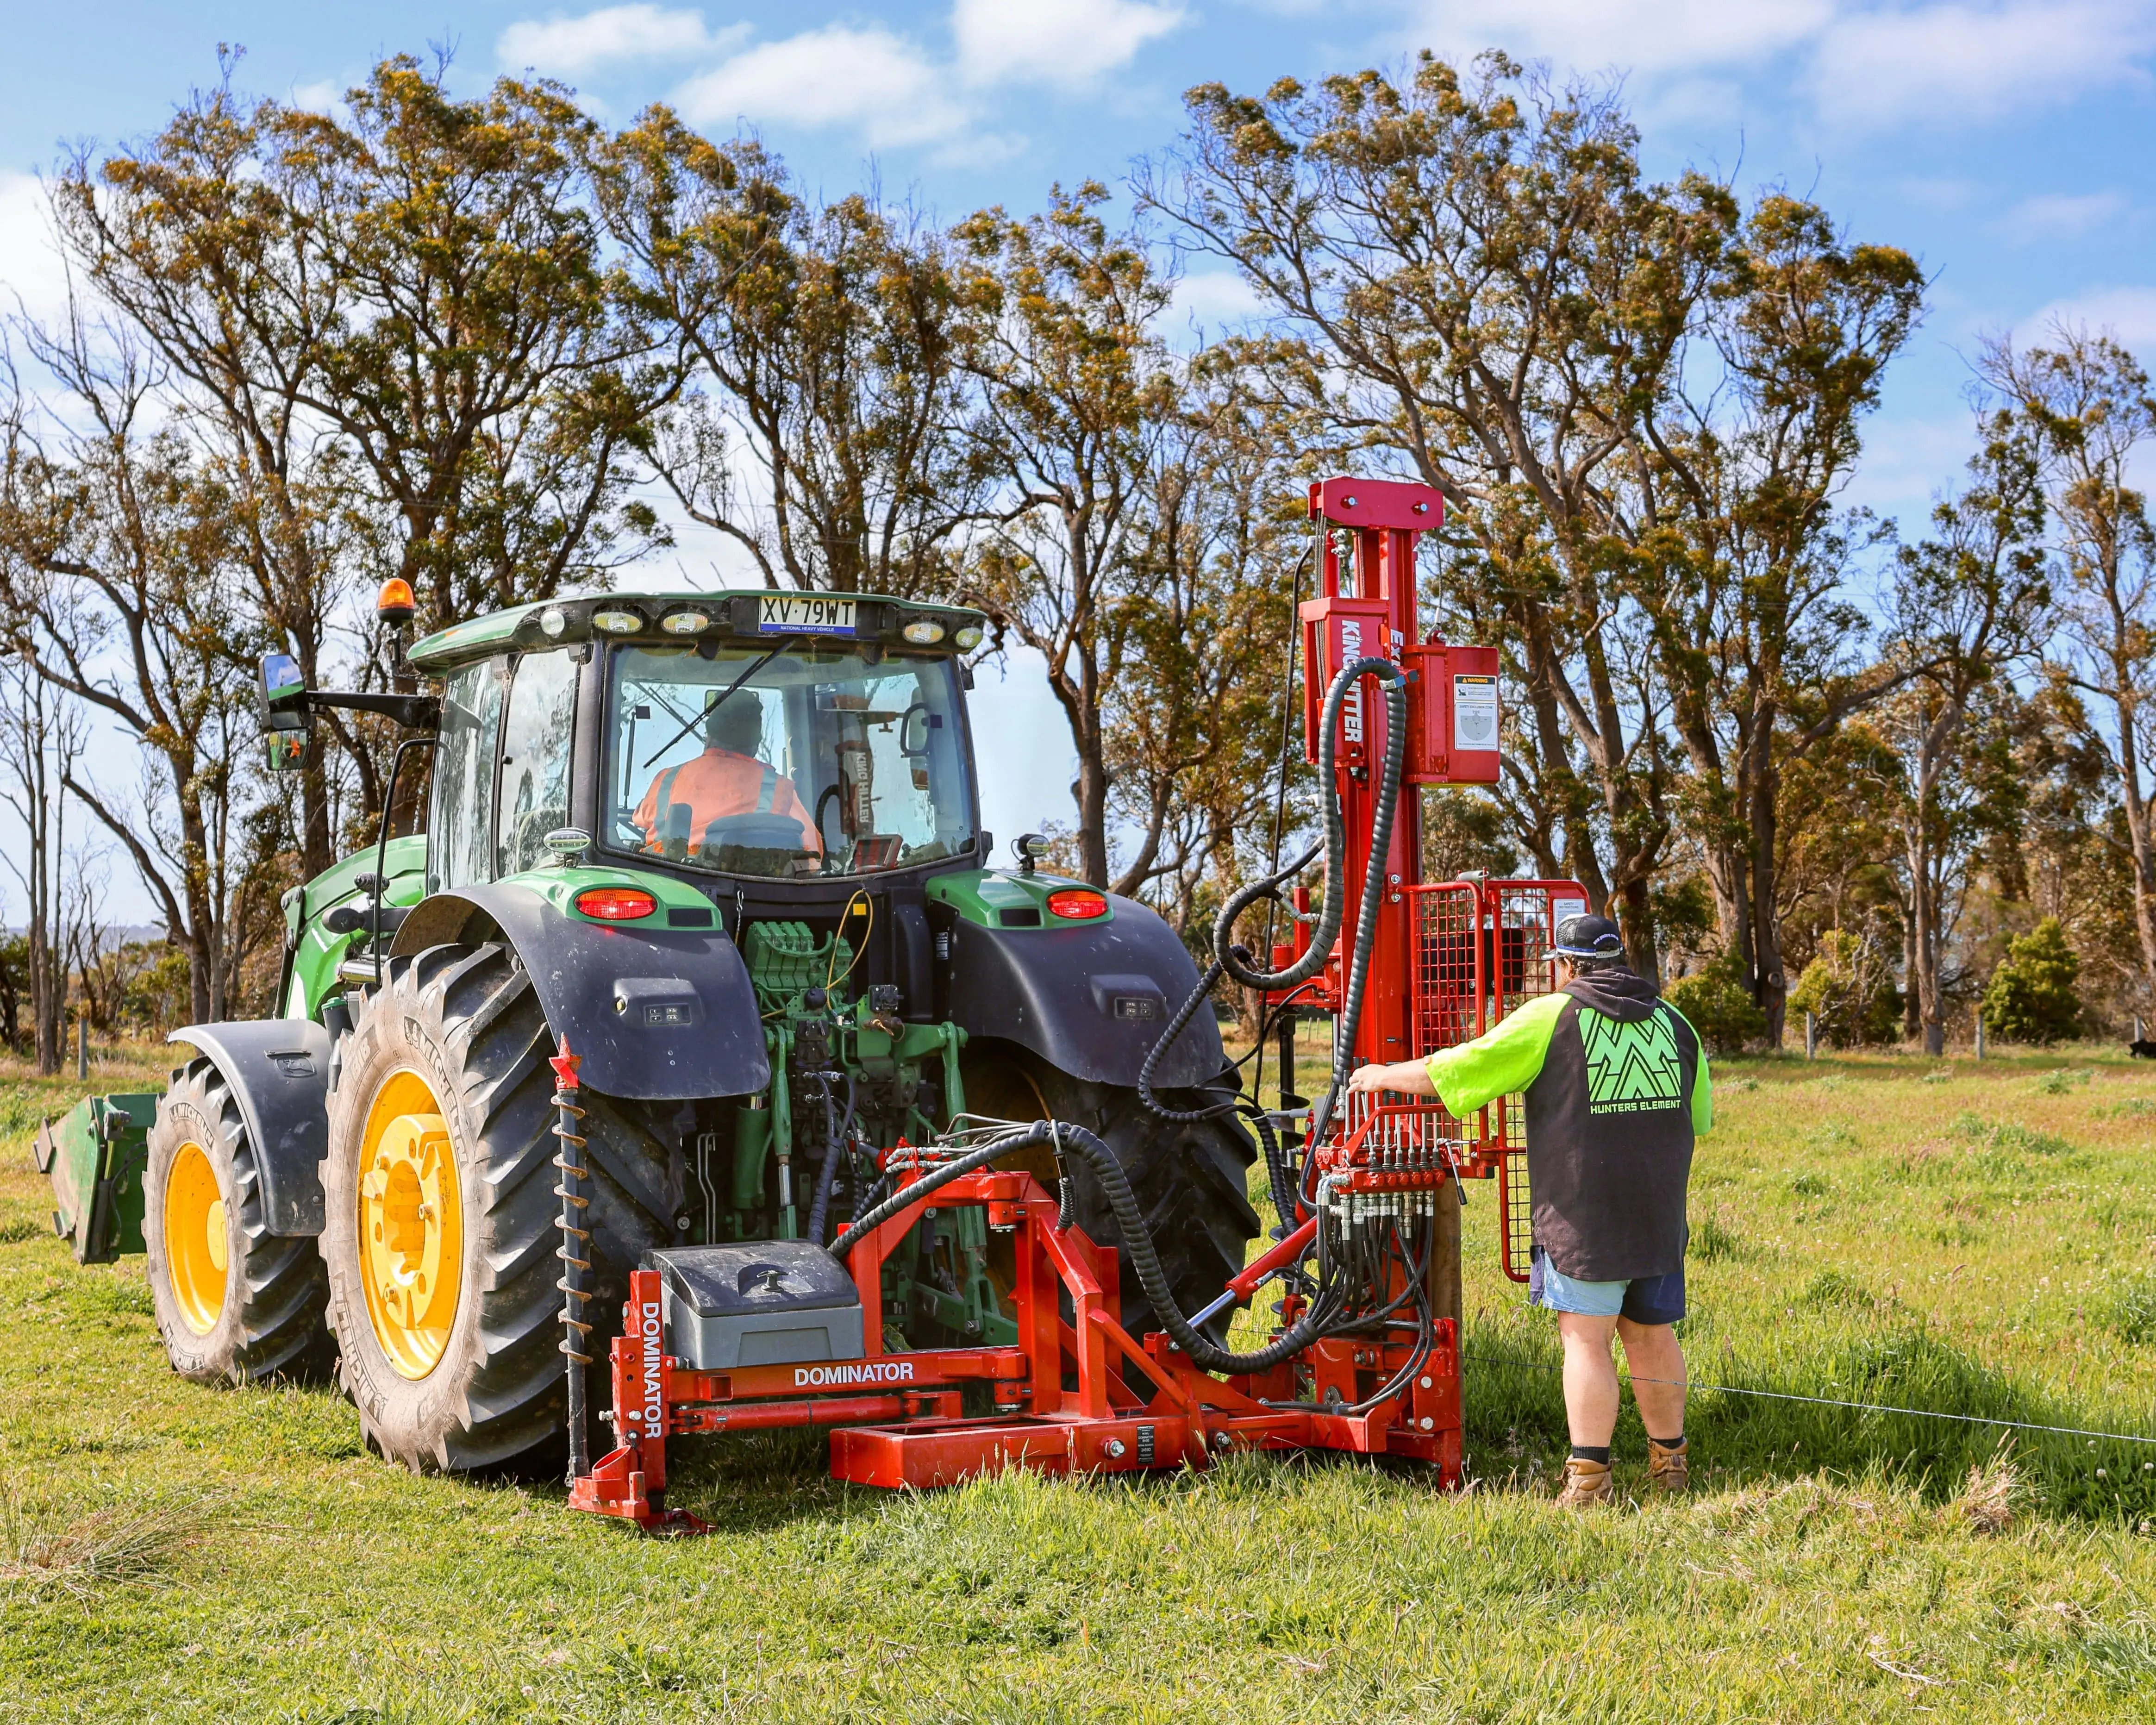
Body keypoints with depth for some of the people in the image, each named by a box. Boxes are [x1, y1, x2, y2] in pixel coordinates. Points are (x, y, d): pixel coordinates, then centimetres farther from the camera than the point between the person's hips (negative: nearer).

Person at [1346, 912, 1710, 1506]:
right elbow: (1701, 1117, 22)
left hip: (1585, 1214, -5)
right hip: (1660, 1214, 5)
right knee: (1652, 1333, 15)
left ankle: (1588, 1477, -7)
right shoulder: (1673, 1023, 10)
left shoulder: (1548, 1019, -6)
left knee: (1586, 1339, -3)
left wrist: (1382, 1076, 11)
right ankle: (1669, 1462, 24)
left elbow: (1447, 1073, -4)